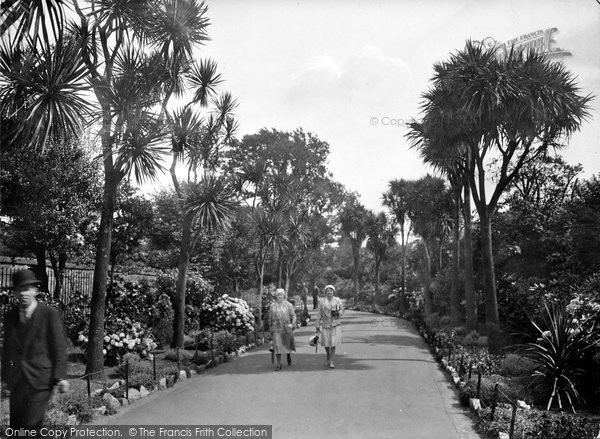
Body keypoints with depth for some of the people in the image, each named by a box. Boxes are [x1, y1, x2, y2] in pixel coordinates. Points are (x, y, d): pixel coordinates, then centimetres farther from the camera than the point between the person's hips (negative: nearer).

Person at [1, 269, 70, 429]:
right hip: (16, 381, 5)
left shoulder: (50, 314, -6)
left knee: (32, 424, -10)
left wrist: (61, 377, -9)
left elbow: (59, 347, -5)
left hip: (40, 380, -4)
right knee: (15, 427, 6)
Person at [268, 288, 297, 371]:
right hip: (277, 329, 0)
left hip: (287, 328, 0)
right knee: (277, 345, -7)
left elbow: (293, 315, 2)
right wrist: (271, 328, 11)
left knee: (288, 345, 11)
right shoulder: (272, 306, 5)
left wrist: (293, 324, -12)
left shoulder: (288, 305, 1)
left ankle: (289, 356, 41)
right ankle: (279, 364, -2)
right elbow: (270, 318, 11)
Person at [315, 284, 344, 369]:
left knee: (333, 344, -6)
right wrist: (317, 326, 5)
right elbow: (319, 315, 6)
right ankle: (328, 354, 34)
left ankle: (331, 361, 5)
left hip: (335, 325, -1)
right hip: (325, 325, 1)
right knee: (326, 344, 3)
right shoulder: (322, 302, 4)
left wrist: (337, 313, -15)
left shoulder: (338, 301, 3)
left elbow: (342, 311, 7)